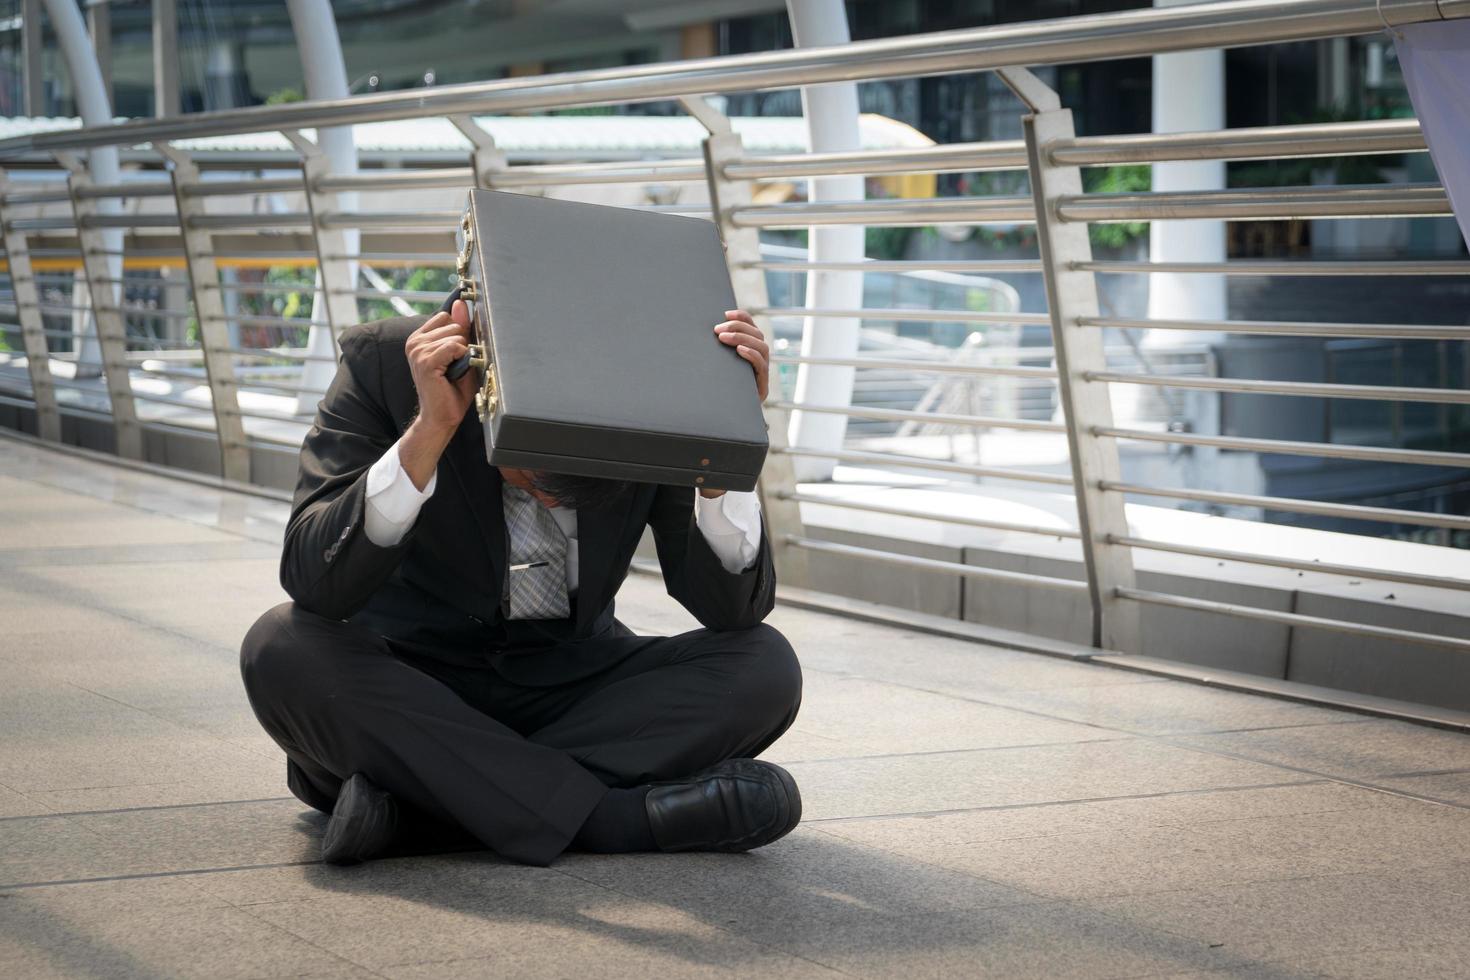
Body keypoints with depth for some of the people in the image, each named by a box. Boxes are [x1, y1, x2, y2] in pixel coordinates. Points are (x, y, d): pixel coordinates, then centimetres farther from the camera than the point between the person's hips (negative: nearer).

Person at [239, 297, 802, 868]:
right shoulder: (384, 361, -19)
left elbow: (735, 607, -14)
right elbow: (313, 583, -27)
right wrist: (430, 430, -37)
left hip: (574, 683, 2)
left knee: (764, 669, -23)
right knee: (283, 651, -33)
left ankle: (413, 800, -26)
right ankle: (616, 817, -31)